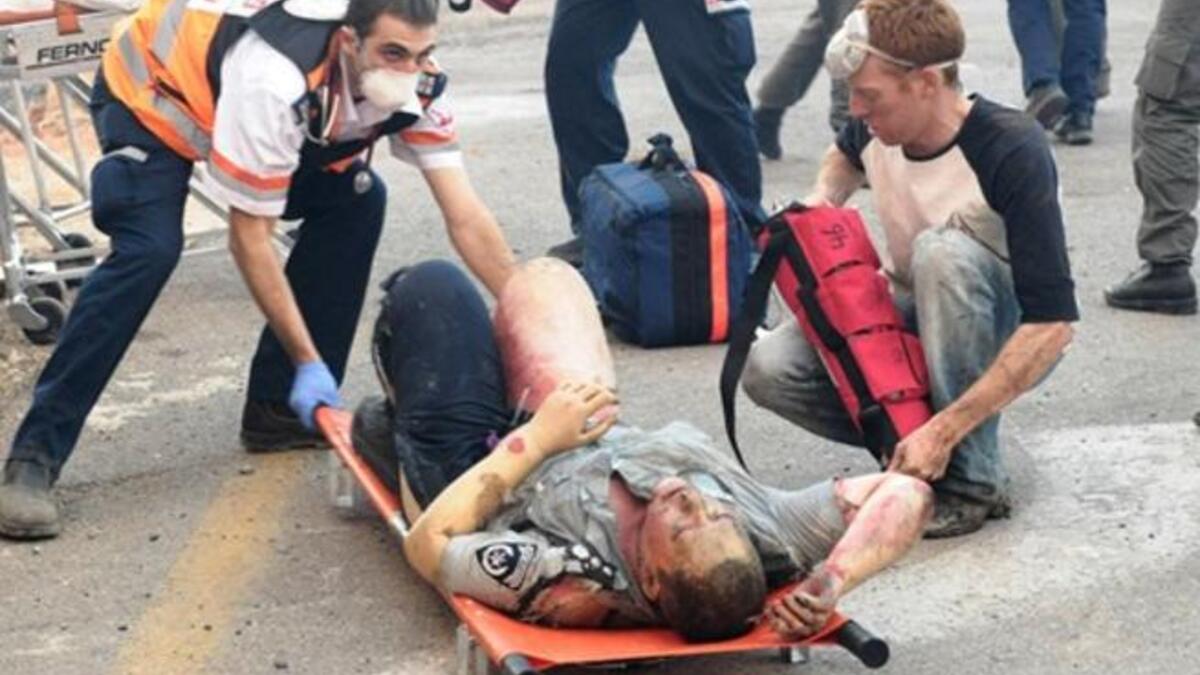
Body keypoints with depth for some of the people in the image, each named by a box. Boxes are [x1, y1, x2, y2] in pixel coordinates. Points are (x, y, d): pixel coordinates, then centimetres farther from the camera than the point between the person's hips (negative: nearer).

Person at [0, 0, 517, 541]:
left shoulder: (412, 82, -22)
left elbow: (465, 216, -20)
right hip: (150, 93, -7)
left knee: (356, 201, -6)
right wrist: (309, 361, -29)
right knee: (149, 252, -27)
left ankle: (281, 412, 2)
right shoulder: (275, 82, -41)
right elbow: (250, 238, -32)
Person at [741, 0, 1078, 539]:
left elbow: (1052, 325, -34)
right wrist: (822, 200, -4)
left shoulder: (1012, 153, -29)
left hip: (1012, 343, -5)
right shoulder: (874, 129, -10)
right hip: (915, 318, 5)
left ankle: (973, 478, -25)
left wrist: (943, 430, -39)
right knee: (768, 368, -19)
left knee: (942, 250, -37)